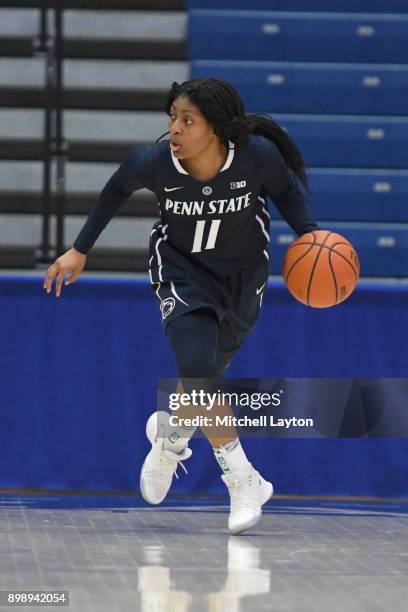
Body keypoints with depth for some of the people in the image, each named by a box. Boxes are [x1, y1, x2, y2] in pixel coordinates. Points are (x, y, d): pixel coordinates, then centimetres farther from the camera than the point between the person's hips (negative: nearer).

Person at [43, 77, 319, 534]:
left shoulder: (257, 154, -27)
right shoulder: (154, 162, -25)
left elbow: (286, 190, -4)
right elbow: (118, 188, -2)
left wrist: (309, 234, -20)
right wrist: (80, 249, 2)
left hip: (243, 274, 1)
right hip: (182, 271, -1)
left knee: (206, 376, 13)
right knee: (197, 370, -21)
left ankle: (169, 430, 48)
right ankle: (244, 482, -8)